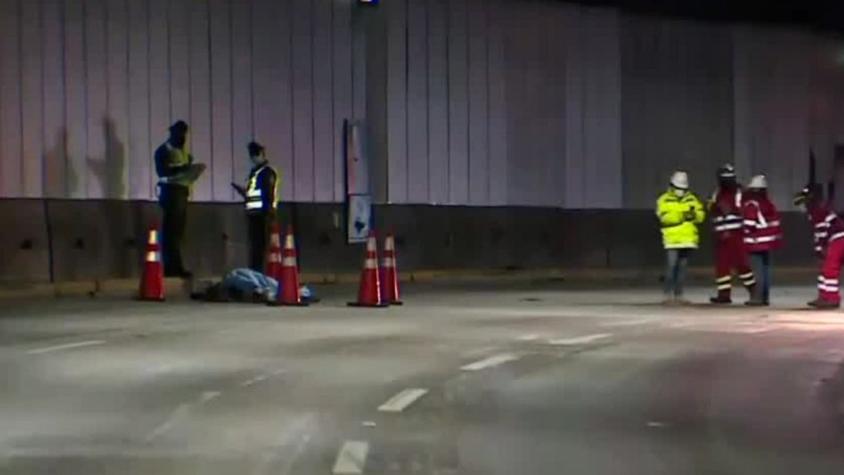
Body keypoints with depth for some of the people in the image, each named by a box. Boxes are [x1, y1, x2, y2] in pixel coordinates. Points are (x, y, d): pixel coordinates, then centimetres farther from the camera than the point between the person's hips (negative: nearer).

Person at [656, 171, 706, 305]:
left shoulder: (691, 199, 13)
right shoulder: (664, 200, -1)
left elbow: (701, 215, 5)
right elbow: (665, 217, -16)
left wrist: (694, 214, -17)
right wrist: (681, 215, -26)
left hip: (688, 239, 5)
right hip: (672, 239, -5)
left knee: (682, 267, 8)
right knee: (671, 266, -13)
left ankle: (678, 295, 13)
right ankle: (668, 295, -10)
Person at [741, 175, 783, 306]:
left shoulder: (751, 204, -12)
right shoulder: (769, 203, 13)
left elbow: (749, 224, -18)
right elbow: (775, 222, 15)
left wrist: (747, 236, -4)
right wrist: (777, 238, 20)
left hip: (756, 242, -8)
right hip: (769, 241, 8)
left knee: (758, 270, -7)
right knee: (765, 269, 10)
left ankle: (758, 297, -8)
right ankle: (765, 297, 11)